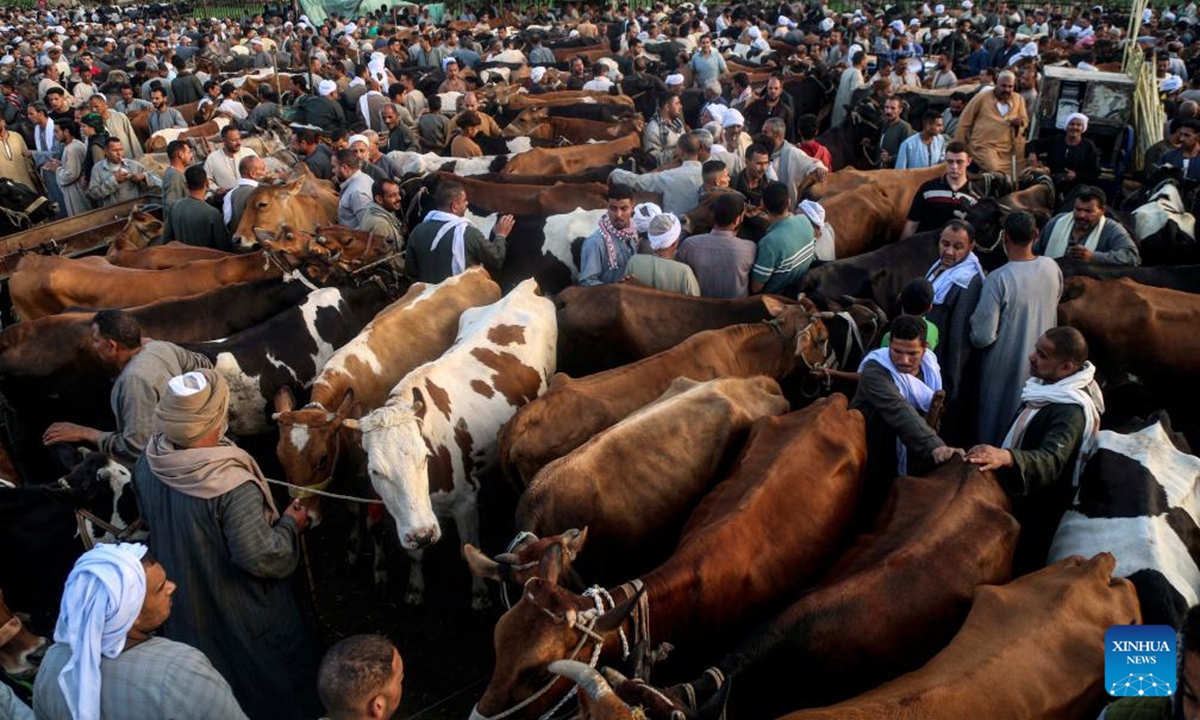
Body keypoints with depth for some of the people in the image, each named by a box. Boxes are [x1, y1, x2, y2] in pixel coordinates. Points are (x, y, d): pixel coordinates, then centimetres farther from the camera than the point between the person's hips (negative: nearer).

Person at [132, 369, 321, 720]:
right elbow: (262, 558, -32)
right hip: (242, 611, -6)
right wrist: (290, 525, -15)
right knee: (275, 678, 21)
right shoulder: (233, 486, -37)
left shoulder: (147, 464, -14)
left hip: (183, 598, 7)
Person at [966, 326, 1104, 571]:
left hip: (1038, 513, -9)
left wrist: (1006, 457, -64)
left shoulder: (1071, 411, -30)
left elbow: (1051, 461, -46)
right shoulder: (1051, 385, -1)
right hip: (1021, 498, 9)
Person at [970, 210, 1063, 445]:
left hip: (1006, 367, -5)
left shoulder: (998, 279, -26)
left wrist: (973, 339, -2)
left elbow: (983, 336, -23)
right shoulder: (1052, 268, -9)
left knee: (996, 428, 14)